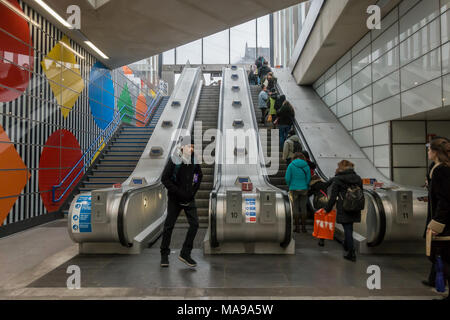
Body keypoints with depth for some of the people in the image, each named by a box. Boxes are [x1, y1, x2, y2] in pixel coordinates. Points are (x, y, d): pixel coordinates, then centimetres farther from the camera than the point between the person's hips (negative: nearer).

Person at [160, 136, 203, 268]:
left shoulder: (194, 160, -1)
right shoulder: (174, 160, -13)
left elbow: (199, 176, 14)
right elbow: (164, 179, -13)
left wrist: (193, 191, 2)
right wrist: (179, 192, -17)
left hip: (189, 198, 4)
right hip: (175, 198, -4)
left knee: (194, 223, -4)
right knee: (169, 225, 4)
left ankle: (185, 253, 9)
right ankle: (164, 255, 20)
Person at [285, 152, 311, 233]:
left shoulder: (291, 165, -6)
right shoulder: (306, 166, 0)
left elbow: (287, 178, -6)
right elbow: (309, 178, 4)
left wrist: (290, 186, 11)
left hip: (294, 189, -2)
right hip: (304, 189, 2)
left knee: (295, 208, 5)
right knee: (303, 208, 8)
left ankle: (297, 227, 7)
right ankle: (303, 227, 12)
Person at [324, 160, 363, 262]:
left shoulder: (337, 180, -8)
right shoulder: (358, 178, 9)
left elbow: (333, 197, -8)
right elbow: (361, 195, 13)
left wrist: (327, 209, 2)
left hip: (343, 210, -5)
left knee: (347, 229, 0)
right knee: (349, 228, 20)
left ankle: (351, 253, 3)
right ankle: (346, 246, 39)